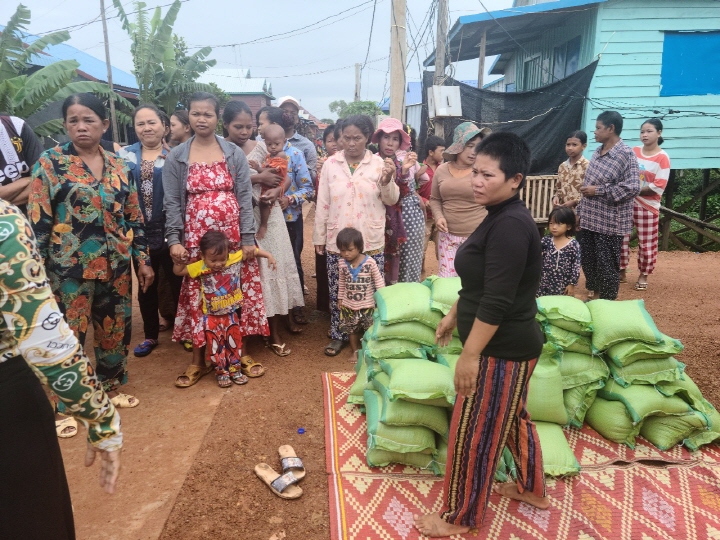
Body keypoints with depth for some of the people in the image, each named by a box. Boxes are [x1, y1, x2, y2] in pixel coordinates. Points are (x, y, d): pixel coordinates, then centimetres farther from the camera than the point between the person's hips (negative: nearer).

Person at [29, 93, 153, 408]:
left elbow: (133, 216, 10)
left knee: (115, 330, 13)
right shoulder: (50, 162, -5)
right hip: (70, 267, -4)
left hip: (115, 265, 4)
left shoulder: (117, 164, 7)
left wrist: (143, 259, 8)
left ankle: (111, 388, 33)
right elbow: (37, 220, -7)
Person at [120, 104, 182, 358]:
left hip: (169, 232, -3)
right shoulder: (124, 155, 7)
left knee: (177, 283, 5)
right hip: (140, 234, 3)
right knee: (146, 287, 14)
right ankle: (150, 335, 29)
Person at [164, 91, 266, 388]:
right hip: (196, 236, 0)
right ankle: (198, 359, 18)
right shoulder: (176, 157, 5)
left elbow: (244, 197, 0)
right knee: (196, 294, 5)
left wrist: (248, 239, -6)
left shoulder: (234, 154, 4)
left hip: (232, 233, 0)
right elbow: (172, 202, 3)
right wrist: (174, 240, -8)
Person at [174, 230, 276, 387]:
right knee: (216, 345, 6)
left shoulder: (235, 258, -13)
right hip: (211, 316, -2)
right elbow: (178, 271, -8)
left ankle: (235, 369, 28)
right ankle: (221, 372, 23)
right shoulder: (200, 267, -15)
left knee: (235, 342, 12)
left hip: (230, 313, 2)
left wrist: (268, 256, 0)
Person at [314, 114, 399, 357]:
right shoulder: (330, 164, 1)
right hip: (337, 241, 1)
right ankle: (338, 335, 24)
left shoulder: (379, 164, 0)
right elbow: (322, 204, 3)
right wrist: (319, 238, 3)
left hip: (371, 241, 0)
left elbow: (391, 200, 2)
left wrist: (388, 180, -18)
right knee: (338, 291, 8)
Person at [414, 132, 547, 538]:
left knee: (473, 433, 5)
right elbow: (482, 285, 17)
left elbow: (497, 301, -27)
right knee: (513, 418, 25)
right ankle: (533, 490, 46)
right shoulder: (503, 218, 8)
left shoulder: (510, 226, -25)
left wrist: (470, 355, -23)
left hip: (502, 349, -10)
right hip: (512, 344, 10)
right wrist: (454, 315, 22)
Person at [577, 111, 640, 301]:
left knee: (607, 266, 4)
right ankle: (592, 294, 32)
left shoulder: (626, 154, -14)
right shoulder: (598, 151, 10)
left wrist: (599, 190, -20)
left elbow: (633, 187, -22)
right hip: (588, 219, 7)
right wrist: (580, 212, 16)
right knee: (588, 262, 15)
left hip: (609, 223, -7)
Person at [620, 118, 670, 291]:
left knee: (647, 243, 5)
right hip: (626, 203, 4)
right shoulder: (633, 152, 5)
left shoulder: (662, 158, -7)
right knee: (622, 238, 7)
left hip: (647, 206, -3)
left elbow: (658, 188, -14)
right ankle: (622, 271, 21)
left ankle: (643, 275, 20)